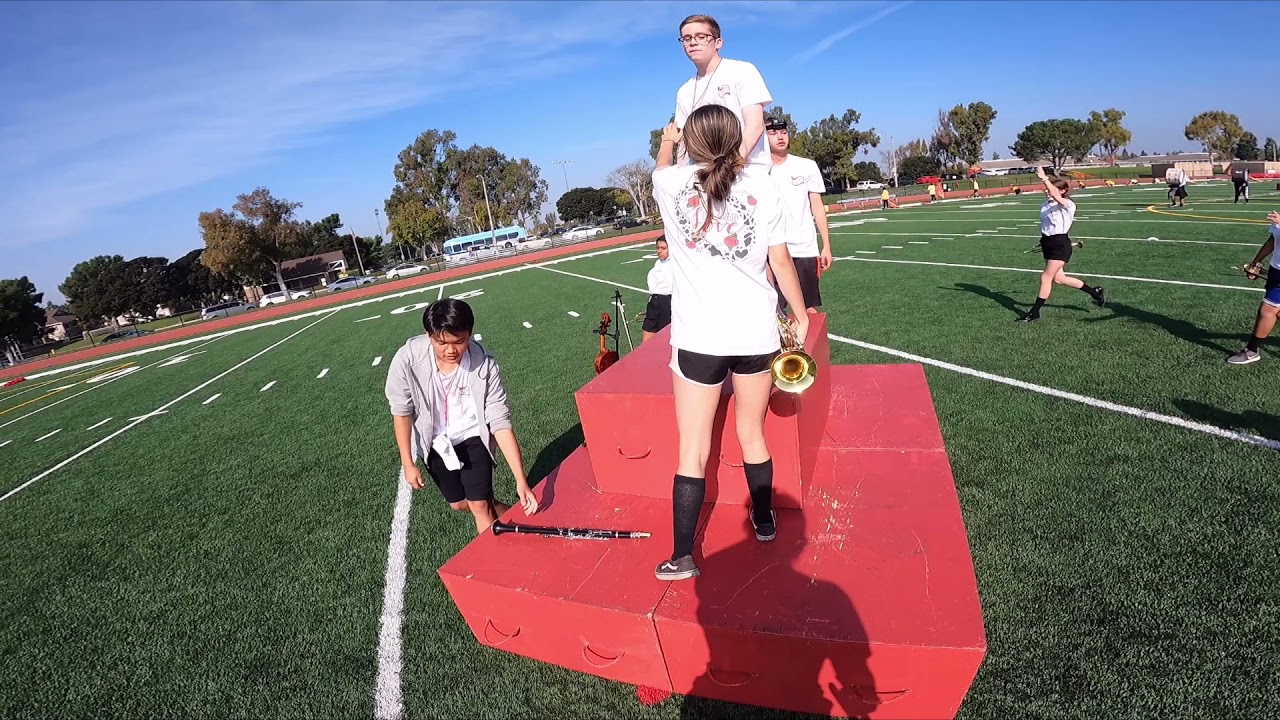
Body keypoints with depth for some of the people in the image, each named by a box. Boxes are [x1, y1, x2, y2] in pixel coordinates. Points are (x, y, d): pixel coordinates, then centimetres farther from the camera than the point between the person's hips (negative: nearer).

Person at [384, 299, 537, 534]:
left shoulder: (484, 364, -30)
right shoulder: (407, 360, -29)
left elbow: (500, 422, -27)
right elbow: (401, 413, -12)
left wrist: (521, 481, -30)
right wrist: (408, 464, -7)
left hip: (472, 437, -2)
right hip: (434, 443, 2)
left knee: (479, 505, -8)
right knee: (459, 504, 15)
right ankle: (508, 517, 43)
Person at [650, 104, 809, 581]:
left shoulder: (672, 184, -1)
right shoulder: (764, 189, -1)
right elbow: (781, 263, 3)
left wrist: (667, 140, 45)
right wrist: (801, 316, 15)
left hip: (698, 338, -1)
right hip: (756, 333, 2)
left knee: (692, 450, 5)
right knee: (753, 436, 19)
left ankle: (682, 556, 10)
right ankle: (764, 522, 37)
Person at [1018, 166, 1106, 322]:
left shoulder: (1067, 204, -14)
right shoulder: (1045, 204, 8)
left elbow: (1056, 196, -37)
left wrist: (1044, 178, -44)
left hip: (1060, 244, -8)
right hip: (1048, 243, 9)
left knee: (1046, 277, -7)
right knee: (1058, 278, 14)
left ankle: (1034, 312, 0)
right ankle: (1095, 293, 32)